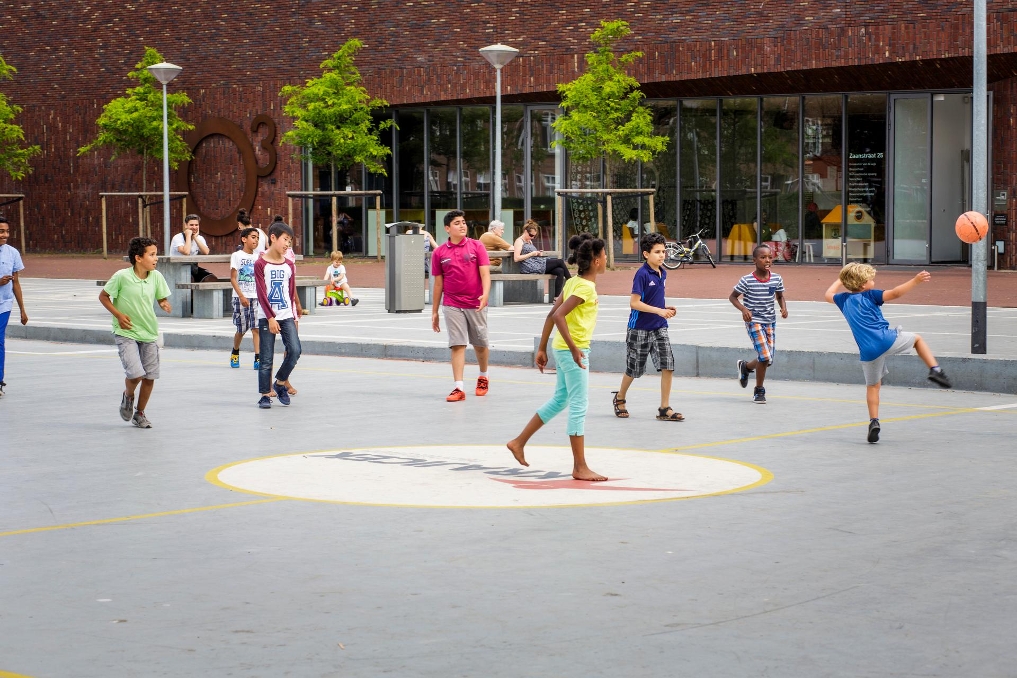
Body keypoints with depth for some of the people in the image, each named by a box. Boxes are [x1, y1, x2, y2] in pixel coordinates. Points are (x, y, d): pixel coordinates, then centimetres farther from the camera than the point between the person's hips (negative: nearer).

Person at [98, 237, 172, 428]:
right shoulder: (122, 276, -14)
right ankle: (128, 396, 18)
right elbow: (103, 296, -3)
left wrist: (164, 304, -13)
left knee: (150, 377, 4)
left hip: (149, 333, 4)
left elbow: (162, 298, 10)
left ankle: (139, 414, 25)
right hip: (126, 333, -4)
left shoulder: (156, 277, -3)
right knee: (135, 374, -18)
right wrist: (118, 315, -13)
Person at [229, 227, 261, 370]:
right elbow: (233, 278, -7)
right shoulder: (237, 256, -3)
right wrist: (241, 296, -14)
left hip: (256, 296, 3)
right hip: (241, 297, -3)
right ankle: (235, 353, 31)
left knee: (256, 328, -7)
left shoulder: (258, 256, 9)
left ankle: (257, 359, -11)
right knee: (241, 329, 6)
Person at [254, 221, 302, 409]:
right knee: (266, 358, -1)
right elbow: (261, 294, -9)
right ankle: (265, 394, 9)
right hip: (267, 318, -4)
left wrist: (294, 317, 9)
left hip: (287, 316, 4)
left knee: (295, 350, -11)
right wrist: (270, 318, -13)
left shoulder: (289, 265, 8)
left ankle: (280, 383, 9)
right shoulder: (261, 264, -6)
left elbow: (292, 293, 12)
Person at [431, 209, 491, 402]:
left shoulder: (476, 246, -1)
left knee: (480, 343, 12)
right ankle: (458, 388, -8)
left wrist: (485, 294, -26)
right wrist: (434, 312, 9)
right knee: (457, 345, -6)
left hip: (476, 304, 0)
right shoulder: (439, 252, 3)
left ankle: (483, 378, 36)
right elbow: (438, 283, 8)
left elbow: (485, 273, -7)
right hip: (452, 305, 0)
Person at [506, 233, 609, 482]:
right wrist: (574, 349, -25)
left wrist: (542, 349, 15)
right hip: (573, 351, -10)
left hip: (564, 350, 10)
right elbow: (558, 316, -26)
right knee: (578, 407, -4)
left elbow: (552, 315, 11)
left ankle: (519, 442, 25)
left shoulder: (573, 282, 11)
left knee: (559, 400, 19)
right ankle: (580, 467, 1)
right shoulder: (585, 287, -17)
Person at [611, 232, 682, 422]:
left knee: (668, 365, -8)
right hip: (639, 328, -6)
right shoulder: (642, 274, -16)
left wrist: (666, 308, 2)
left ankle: (665, 409, -4)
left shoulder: (662, 273, 6)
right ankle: (620, 398, 36)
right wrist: (658, 311, -24)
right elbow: (634, 303, -19)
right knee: (634, 368, 9)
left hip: (659, 328, 6)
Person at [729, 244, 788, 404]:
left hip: (770, 322, 5)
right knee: (765, 356, -16)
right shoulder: (747, 281, -14)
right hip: (754, 322, -5)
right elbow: (732, 297, -4)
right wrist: (743, 309, -21)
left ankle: (745, 367, 38)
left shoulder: (777, 279, -2)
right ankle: (759, 390, 4)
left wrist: (783, 307, -7)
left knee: (768, 359, 6)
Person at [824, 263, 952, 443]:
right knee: (917, 339, 22)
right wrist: (916, 281, -11)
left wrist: (840, 280, 54)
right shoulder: (870, 295, 4)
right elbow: (895, 293, -11)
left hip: (868, 352, 3)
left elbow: (828, 295, 40)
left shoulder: (843, 300, 18)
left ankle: (874, 422, 6)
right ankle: (935, 370, 5)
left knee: (872, 386, 18)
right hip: (887, 340, -3)